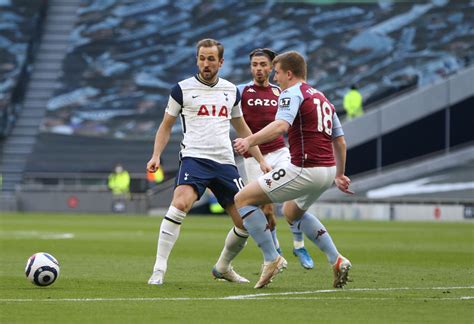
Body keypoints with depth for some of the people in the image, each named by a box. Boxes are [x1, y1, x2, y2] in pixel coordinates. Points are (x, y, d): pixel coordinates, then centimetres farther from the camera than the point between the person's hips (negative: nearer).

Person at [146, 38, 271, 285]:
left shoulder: (231, 91, 14)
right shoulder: (182, 89, 3)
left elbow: (242, 128, 26)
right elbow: (166, 126, 10)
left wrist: (260, 160, 22)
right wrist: (156, 156, -4)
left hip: (225, 163, 4)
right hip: (194, 158, -4)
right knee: (180, 203, -31)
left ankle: (222, 268, 26)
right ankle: (159, 269, -27)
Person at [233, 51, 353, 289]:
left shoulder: (292, 93, -6)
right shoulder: (321, 98, 22)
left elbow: (281, 125, -26)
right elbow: (340, 141, 25)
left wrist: (249, 141, -37)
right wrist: (339, 175, 34)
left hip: (305, 169, -9)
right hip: (327, 170, 9)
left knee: (243, 199, -2)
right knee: (292, 212, 34)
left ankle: (271, 259, -7)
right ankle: (337, 260, 22)